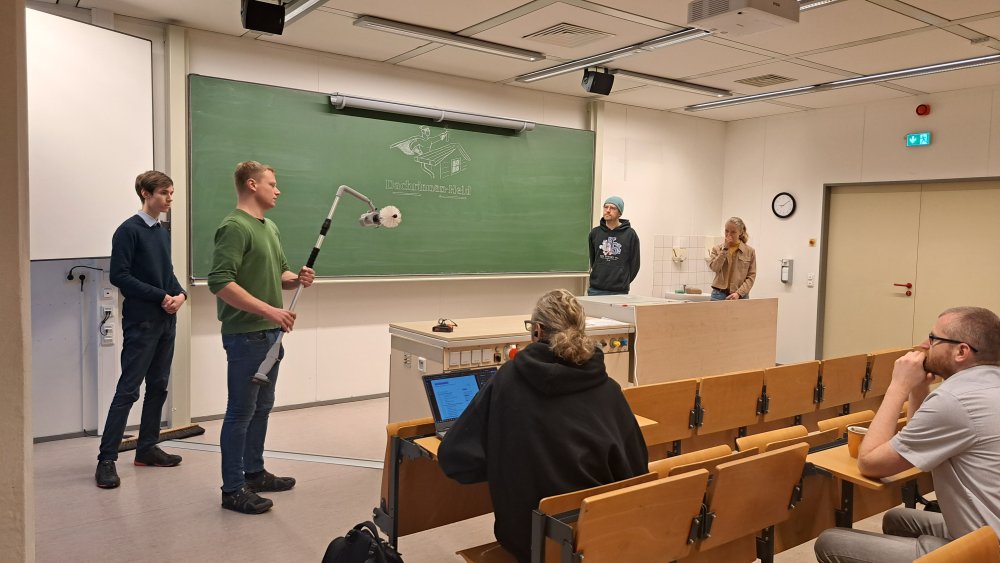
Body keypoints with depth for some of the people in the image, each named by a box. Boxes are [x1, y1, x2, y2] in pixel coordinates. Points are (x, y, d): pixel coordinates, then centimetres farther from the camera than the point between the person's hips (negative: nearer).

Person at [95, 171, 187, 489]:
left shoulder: (163, 232, 13)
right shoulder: (129, 230, -8)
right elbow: (119, 276, -14)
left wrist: (181, 294, -2)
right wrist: (161, 296, -16)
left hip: (166, 320, 7)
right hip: (140, 322, -7)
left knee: (158, 386, 12)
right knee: (128, 390, -6)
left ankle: (147, 447, 22)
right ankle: (106, 459, 0)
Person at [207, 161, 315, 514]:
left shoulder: (270, 227, 15)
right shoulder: (234, 227, -16)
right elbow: (220, 282, -25)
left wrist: (297, 279, 0)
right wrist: (269, 310, -27)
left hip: (270, 332, 10)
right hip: (246, 334, -9)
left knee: (262, 407, 17)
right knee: (241, 412, -1)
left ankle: (254, 472, 31)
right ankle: (233, 490, 9)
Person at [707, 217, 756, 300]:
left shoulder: (749, 251, 4)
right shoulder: (716, 249, 6)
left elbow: (751, 276, 0)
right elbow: (714, 267, -10)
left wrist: (739, 293, -13)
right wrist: (725, 249, -11)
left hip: (740, 296, 0)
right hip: (719, 294, 0)